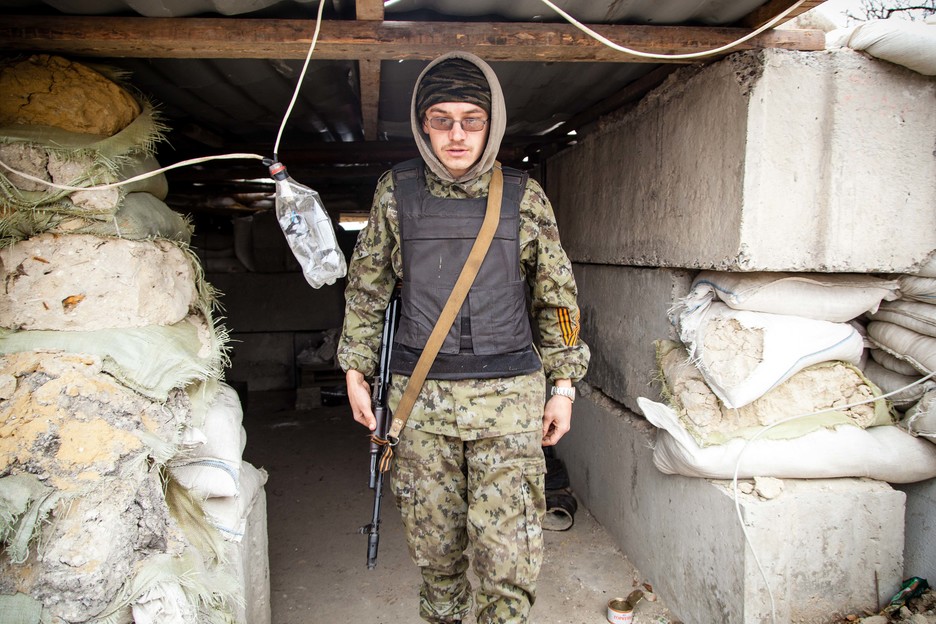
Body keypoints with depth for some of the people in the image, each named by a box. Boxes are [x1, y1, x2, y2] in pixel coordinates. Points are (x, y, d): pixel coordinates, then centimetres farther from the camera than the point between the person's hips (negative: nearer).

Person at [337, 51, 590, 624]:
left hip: (509, 395, -1)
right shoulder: (396, 191, 3)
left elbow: (557, 295, 8)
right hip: (420, 396, 1)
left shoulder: (524, 197, 2)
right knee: (434, 544, 13)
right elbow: (366, 287, 11)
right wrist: (356, 372, 9)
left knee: (510, 556, -2)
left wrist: (564, 384, 7)